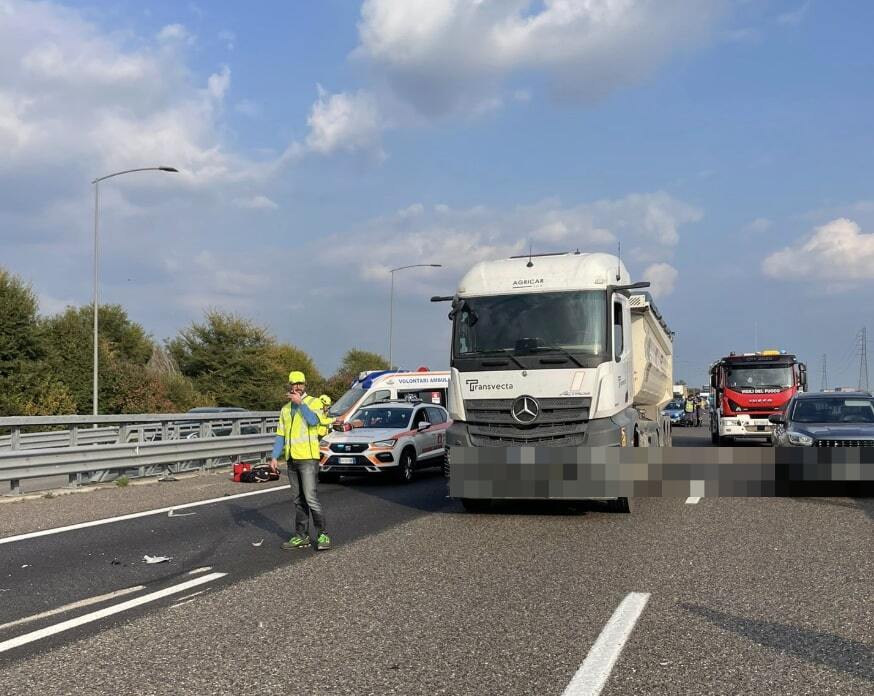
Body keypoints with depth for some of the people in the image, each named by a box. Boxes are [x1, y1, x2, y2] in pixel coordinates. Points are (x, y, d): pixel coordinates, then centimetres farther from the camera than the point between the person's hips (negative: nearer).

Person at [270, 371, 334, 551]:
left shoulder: (314, 402, 0)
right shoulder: (285, 409, 16)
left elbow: (313, 420, -21)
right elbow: (280, 435, 15)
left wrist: (301, 403, -16)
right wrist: (274, 457, 6)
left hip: (308, 458, -6)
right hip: (292, 459, 6)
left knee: (310, 497, -12)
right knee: (298, 500, 10)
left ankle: (322, 535, -3)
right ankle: (302, 536, 15)